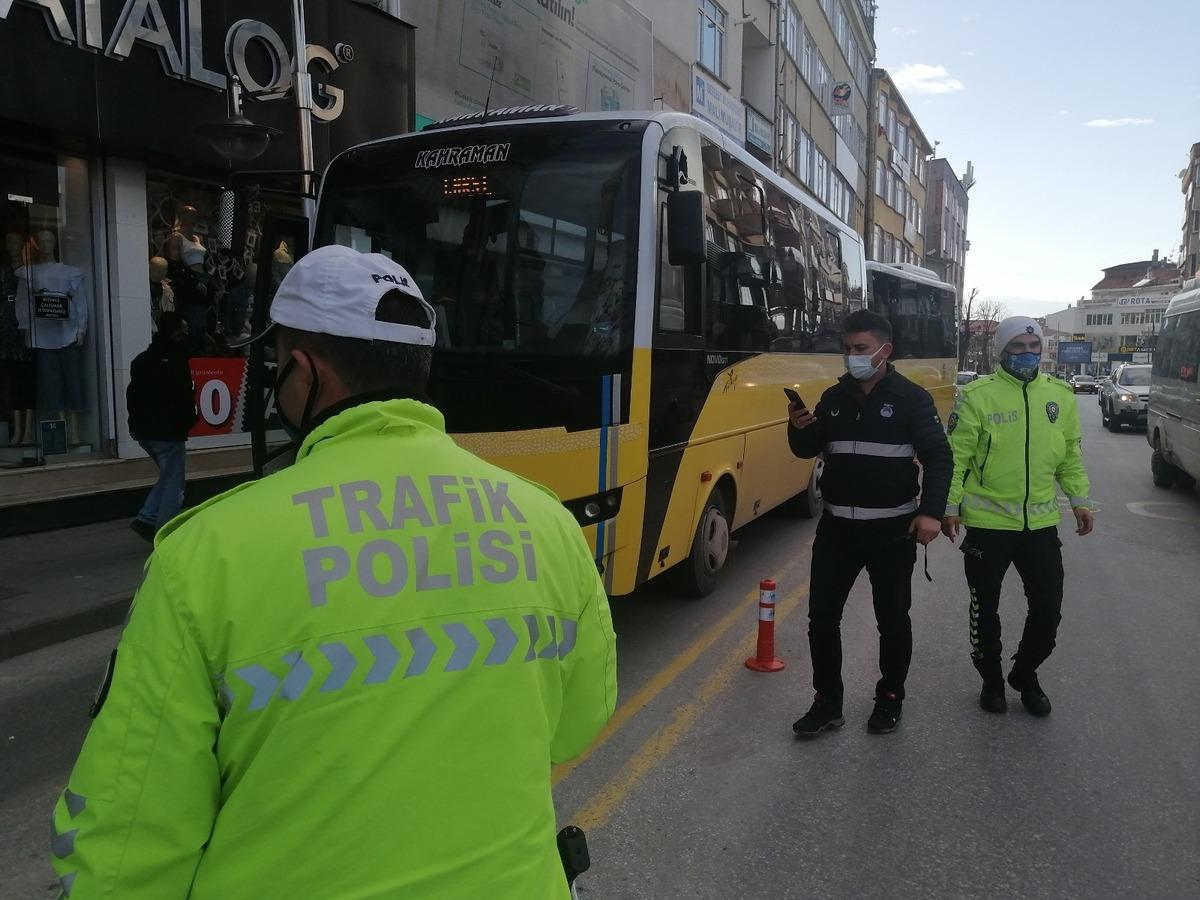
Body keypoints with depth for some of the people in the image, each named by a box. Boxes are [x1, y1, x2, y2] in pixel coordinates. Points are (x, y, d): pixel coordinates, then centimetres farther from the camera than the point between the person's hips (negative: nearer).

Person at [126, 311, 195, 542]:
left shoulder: (141, 360, 11)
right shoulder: (176, 362, -15)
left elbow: (132, 394, 15)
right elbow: (185, 399, -18)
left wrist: (135, 425, 20)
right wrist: (186, 423, -2)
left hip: (144, 431, 8)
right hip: (168, 433, -8)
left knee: (167, 478, 23)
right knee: (173, 484, 1)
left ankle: (145, 518, 12)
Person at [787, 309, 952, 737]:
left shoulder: (912, 398, -6)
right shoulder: (834, 397, 6)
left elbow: (939, 458, -7)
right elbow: (808, 450, 10)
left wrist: (931, 511, -18)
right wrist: (799, 428, -12)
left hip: (892, 530, -3)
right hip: (837, 527, 4)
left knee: (893, 620, 10)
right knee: (822, 616, 4)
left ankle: (890, 698, 30)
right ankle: (827, 702, 18)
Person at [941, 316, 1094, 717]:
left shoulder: (1061, 395, 6)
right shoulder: (977, 395, -8)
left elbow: (1070, 456, 13)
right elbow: (956, 456, -9)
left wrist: (1080, 500, 9)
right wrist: (949, 506, -12)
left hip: (1041, 523, 4)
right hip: (987, 523, -3)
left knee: (1048, 608, 8)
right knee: (985, 609, 10)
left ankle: (1025, 676, 32)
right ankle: (992, 680, 31)